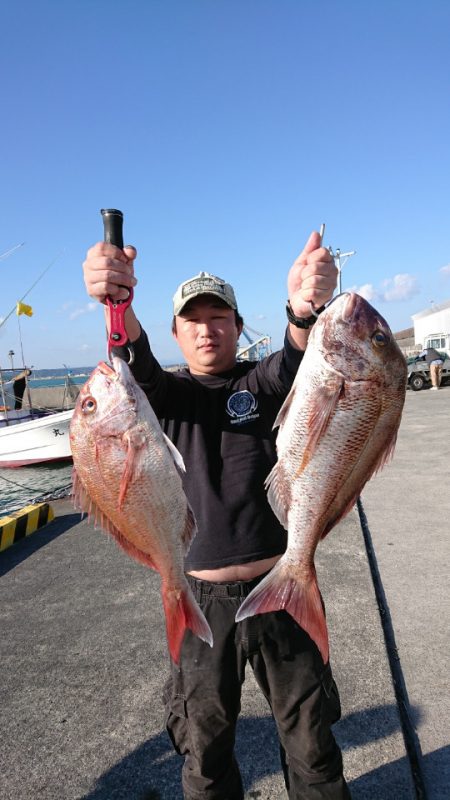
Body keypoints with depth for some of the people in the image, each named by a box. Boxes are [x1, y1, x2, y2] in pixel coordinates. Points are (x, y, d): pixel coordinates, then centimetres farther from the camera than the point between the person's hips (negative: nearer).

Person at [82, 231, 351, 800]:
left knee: (309, 732, 18)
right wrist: (118, 305, -45)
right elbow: (138, 372, -23)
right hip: (201, 596, 1)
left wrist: (305, 309, -47)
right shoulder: (167, 393, 0)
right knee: (203, 739, 19)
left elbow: (297, 362, -24)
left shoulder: (262, 383, -1)